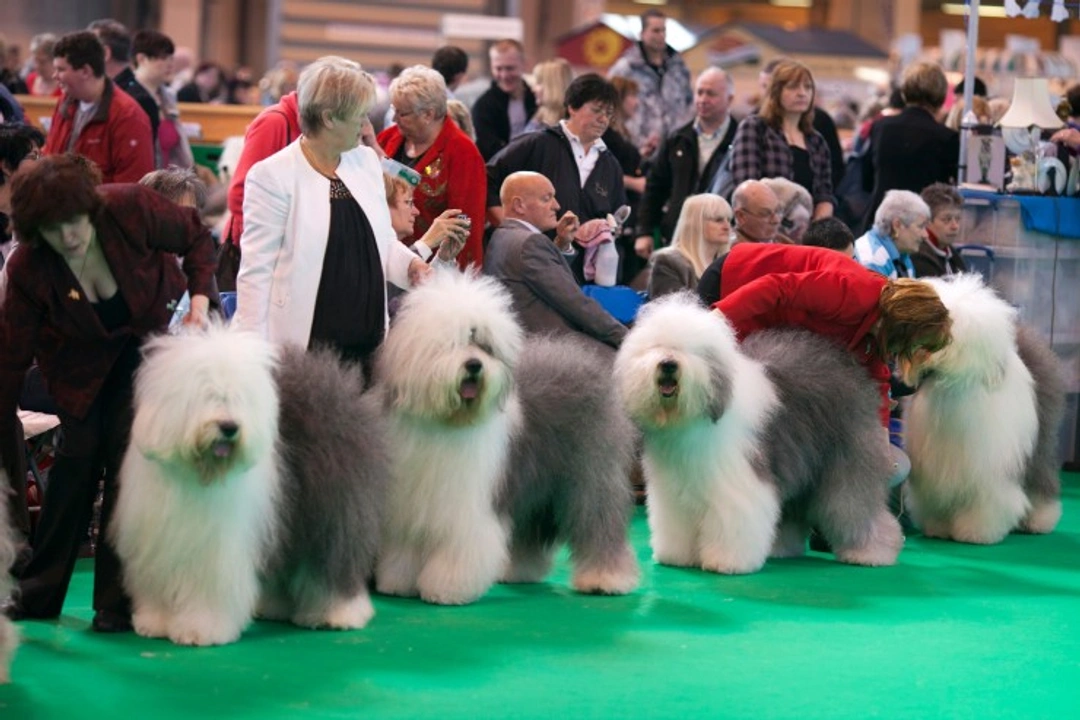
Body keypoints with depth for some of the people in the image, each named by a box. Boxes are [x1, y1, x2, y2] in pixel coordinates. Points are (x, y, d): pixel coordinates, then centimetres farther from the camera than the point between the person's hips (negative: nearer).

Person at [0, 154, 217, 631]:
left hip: (150, 338, -1)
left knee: (128, 460, -9)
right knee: (78, 457, -4)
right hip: (80, 367, 1)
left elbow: (197, 237, -9)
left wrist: (199, 297, -22)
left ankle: (117, 603, -4)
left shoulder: (131, 208, -28)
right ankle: (39, 593, 12)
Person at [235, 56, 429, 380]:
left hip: (367, 340, 6)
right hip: (302, 346, -6)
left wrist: (410, 265, 1)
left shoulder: (367, 161, 12)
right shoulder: (272, 175, -8)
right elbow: (256, 269, -8)